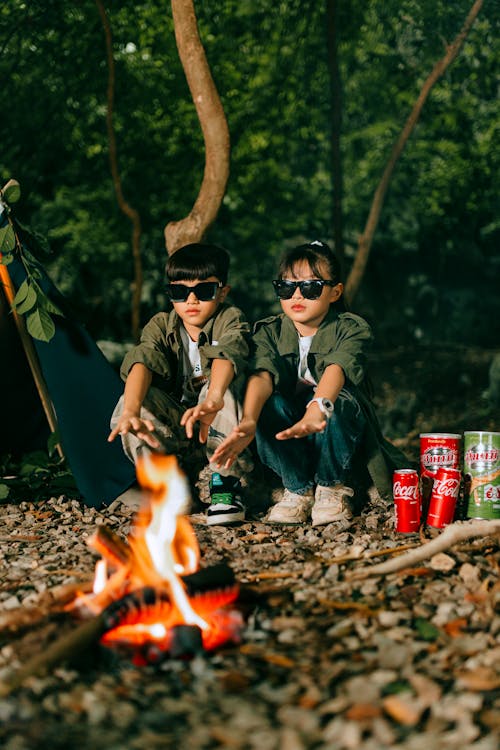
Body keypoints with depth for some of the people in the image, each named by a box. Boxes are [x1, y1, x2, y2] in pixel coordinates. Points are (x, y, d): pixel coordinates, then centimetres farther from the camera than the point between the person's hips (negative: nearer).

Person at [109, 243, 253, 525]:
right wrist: (131, 411, -49)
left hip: (221, 425, -2)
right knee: (130, 401, -25)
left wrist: (212, 400, -61)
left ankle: (226, 483, -24)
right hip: (174, 425, 3)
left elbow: (226, 356, -37)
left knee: (223, 386, -34)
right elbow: (142, 362, -26)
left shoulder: (230, 319, -13)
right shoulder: (161, 326, -4)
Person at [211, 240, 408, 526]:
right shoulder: (270, 332, -5)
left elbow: (337, 369, -35)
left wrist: (317, 411, -57)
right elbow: (263, 374, -26)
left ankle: (333, 485, -8)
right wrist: (248, 422, -47)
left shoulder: (351, 329, -13)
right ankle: (298, 488, -9)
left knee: (337, 403, -34)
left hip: (342, 443, -2)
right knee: (269, 404, -28)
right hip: (288, 449, 2)